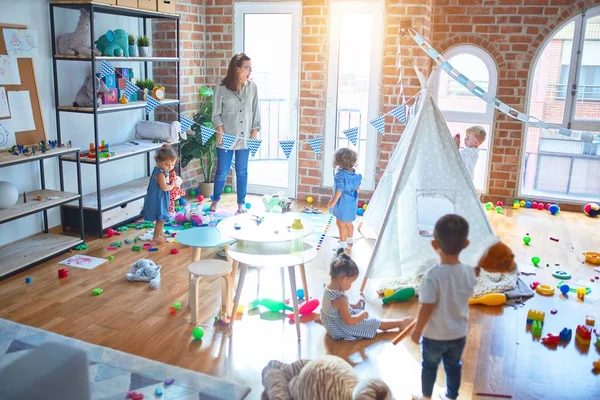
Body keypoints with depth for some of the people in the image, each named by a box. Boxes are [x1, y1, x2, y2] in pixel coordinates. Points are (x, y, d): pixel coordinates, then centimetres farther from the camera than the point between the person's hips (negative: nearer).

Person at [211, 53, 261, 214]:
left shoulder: (252, 87, 1)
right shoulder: (222, 88, -7)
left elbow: (255, 111, 5)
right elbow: (216, 114, -3)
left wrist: (254, 131, -1)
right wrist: (219, 131, -13)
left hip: (245, 137, 2)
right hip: (226, 137, -2)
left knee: (242, 171, 10)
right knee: (222, 172, 6)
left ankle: (241, 203, 22)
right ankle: (216, 200, 29)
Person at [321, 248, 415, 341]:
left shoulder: (329, 288, -7)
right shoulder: (340, 299, -36)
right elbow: (349, 321, -31)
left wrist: (353, 306, 9)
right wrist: (362, 315, -16)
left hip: (332, 325, 9)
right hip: (343, 329, -9)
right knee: (376, 323, 1)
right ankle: (401, 323, 14)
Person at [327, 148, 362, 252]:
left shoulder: (340, 175, -22)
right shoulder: (355, 175, 0)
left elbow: (339, 190, -23)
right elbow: (357, 187, 11)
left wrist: (333, 202, -17)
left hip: (342, 203, -8)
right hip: (352, 202, 8)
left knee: (341, 223, 4)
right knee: (348, 222, 24)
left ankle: (343, 244, 10)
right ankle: (349, 240, 39)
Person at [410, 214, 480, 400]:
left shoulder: (432, 276, -32)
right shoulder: (469, 273, -16)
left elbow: (427, 309, -24)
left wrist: (416, 331, -12)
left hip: (434, 335, -4)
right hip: (459, 334, 4)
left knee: (429, 366, 22)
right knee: (454, 366, 26)